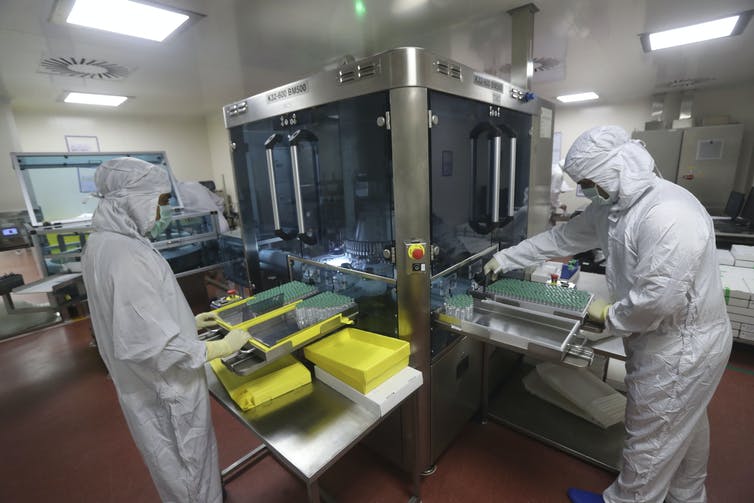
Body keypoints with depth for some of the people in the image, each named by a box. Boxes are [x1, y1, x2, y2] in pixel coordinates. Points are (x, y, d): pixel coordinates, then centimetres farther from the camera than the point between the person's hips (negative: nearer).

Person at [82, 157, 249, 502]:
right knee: (188, 461, 17)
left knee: (179, 459, 31)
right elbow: (150, 346, -32)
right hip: (165, 387, -9)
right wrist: (221, 347, -22)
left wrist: (188, 321, 12)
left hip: (146, 383, 9)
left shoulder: (101, 242, 0)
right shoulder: (127, 256, -31)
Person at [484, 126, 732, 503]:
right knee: (684, 428, 29)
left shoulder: (668, 216, -32)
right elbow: (562, 238, 6)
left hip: (682, 346, -9)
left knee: (651, 439, 11)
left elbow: (657, 300, -34)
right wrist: (504, 259, 8)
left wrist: (609, 316, -15)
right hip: (670, 341, 9)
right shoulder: (612, 206, -1)